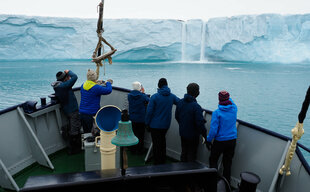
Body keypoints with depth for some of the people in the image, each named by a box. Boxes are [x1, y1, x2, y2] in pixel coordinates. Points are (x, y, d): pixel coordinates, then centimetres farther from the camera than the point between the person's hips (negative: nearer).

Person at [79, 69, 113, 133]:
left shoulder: (83, 85, 4)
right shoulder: (96, 88, -18)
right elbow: (109, 90, -16)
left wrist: (97, 83, 22)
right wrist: (108, 83, 4)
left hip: (82, 113, 7)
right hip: (92, 115, -7)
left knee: (86, 133, 15)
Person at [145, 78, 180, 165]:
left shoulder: (154, 97, -15)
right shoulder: (172, 96, -3)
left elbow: (149, 111, -14)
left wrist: (147, 122, -4)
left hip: (155, 125, -4)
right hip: (166, 124, 5)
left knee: (156, 144, 6)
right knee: (162, 140, 23)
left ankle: (157, 163, 15)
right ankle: (163, 160, 33)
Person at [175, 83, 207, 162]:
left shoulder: (180, 102, -5)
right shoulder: (196, 106, -26)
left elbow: (176, 116, 8)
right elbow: (200, 123, -25)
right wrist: (205, 135, -13)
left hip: (182, 133, 7)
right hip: (192, 135, -7)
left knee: (184, 152, 22)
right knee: (191, 154, 10)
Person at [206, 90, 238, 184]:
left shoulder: (217, 113, -19)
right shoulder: (234, 109, -6)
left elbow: (213, 130, -18)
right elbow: (231, 101, 20)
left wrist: (208, 140, -6)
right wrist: (227, 96, 33)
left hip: (220, 141, -4)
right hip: (232, 140, 5)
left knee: (213, 160, 14)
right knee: (227, 163, 17)